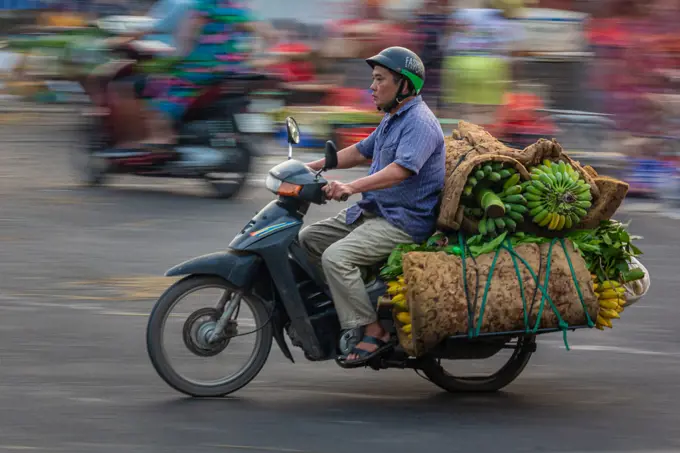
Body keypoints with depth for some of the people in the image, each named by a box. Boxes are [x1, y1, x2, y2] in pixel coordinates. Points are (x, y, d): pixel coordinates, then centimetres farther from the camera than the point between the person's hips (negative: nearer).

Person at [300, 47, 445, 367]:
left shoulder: (420, 123, -18)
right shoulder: (393, 119, 17)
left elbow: (401, 169, -33)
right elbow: (361, 151, 29)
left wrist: (351, 188, -43)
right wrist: (313, 167, 20)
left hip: (404, 222, -11)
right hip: (373, 210, 11)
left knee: (336, 257, -27)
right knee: (309, 238, 8)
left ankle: (374, 332, -23)